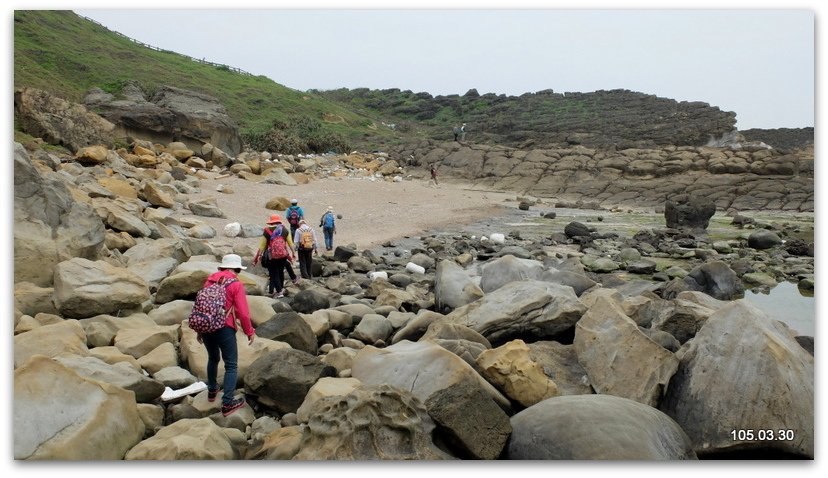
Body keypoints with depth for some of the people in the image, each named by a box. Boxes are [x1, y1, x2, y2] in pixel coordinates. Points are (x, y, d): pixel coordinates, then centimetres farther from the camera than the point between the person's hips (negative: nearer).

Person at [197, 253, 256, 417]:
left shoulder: (210, 280, 9)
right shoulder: (236, 284, -8)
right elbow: (242, 312, -13)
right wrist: (249, 331, -1)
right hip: (224, 328, -6)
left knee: (213, 358, 28)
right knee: (231, 365, 2)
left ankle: (212, 391, 43)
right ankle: (227, 403, -3)